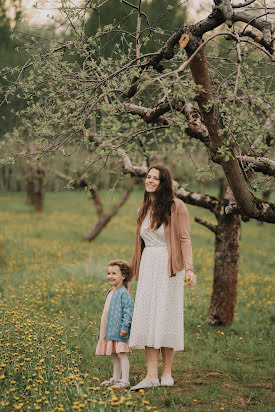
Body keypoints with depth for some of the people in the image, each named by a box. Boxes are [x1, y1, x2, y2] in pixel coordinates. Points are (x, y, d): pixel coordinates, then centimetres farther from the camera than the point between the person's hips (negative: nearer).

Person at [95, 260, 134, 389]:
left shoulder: (123, 293, -12)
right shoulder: (109, 293, 16)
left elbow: (128, 310, -17)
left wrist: (125, 326, -21)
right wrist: (103, 330, 24)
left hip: (119, 330, -9)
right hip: (109, 330, 9)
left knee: (121, 354, -7)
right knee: (115, 355, 15)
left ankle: (125, 381, -5)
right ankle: (115, 378, 22)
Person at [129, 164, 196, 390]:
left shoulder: (176, 206, -5)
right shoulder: (145, 208, 14)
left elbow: (184, 239, -9)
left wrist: (189, 268, -19)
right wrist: (133, 268, 21)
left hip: (168, 268, -6)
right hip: (148, 267, 6)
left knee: (166, 316, -1)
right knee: (146, 318, -1)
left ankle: (167, 373, 10)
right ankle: (151, 375, 0)